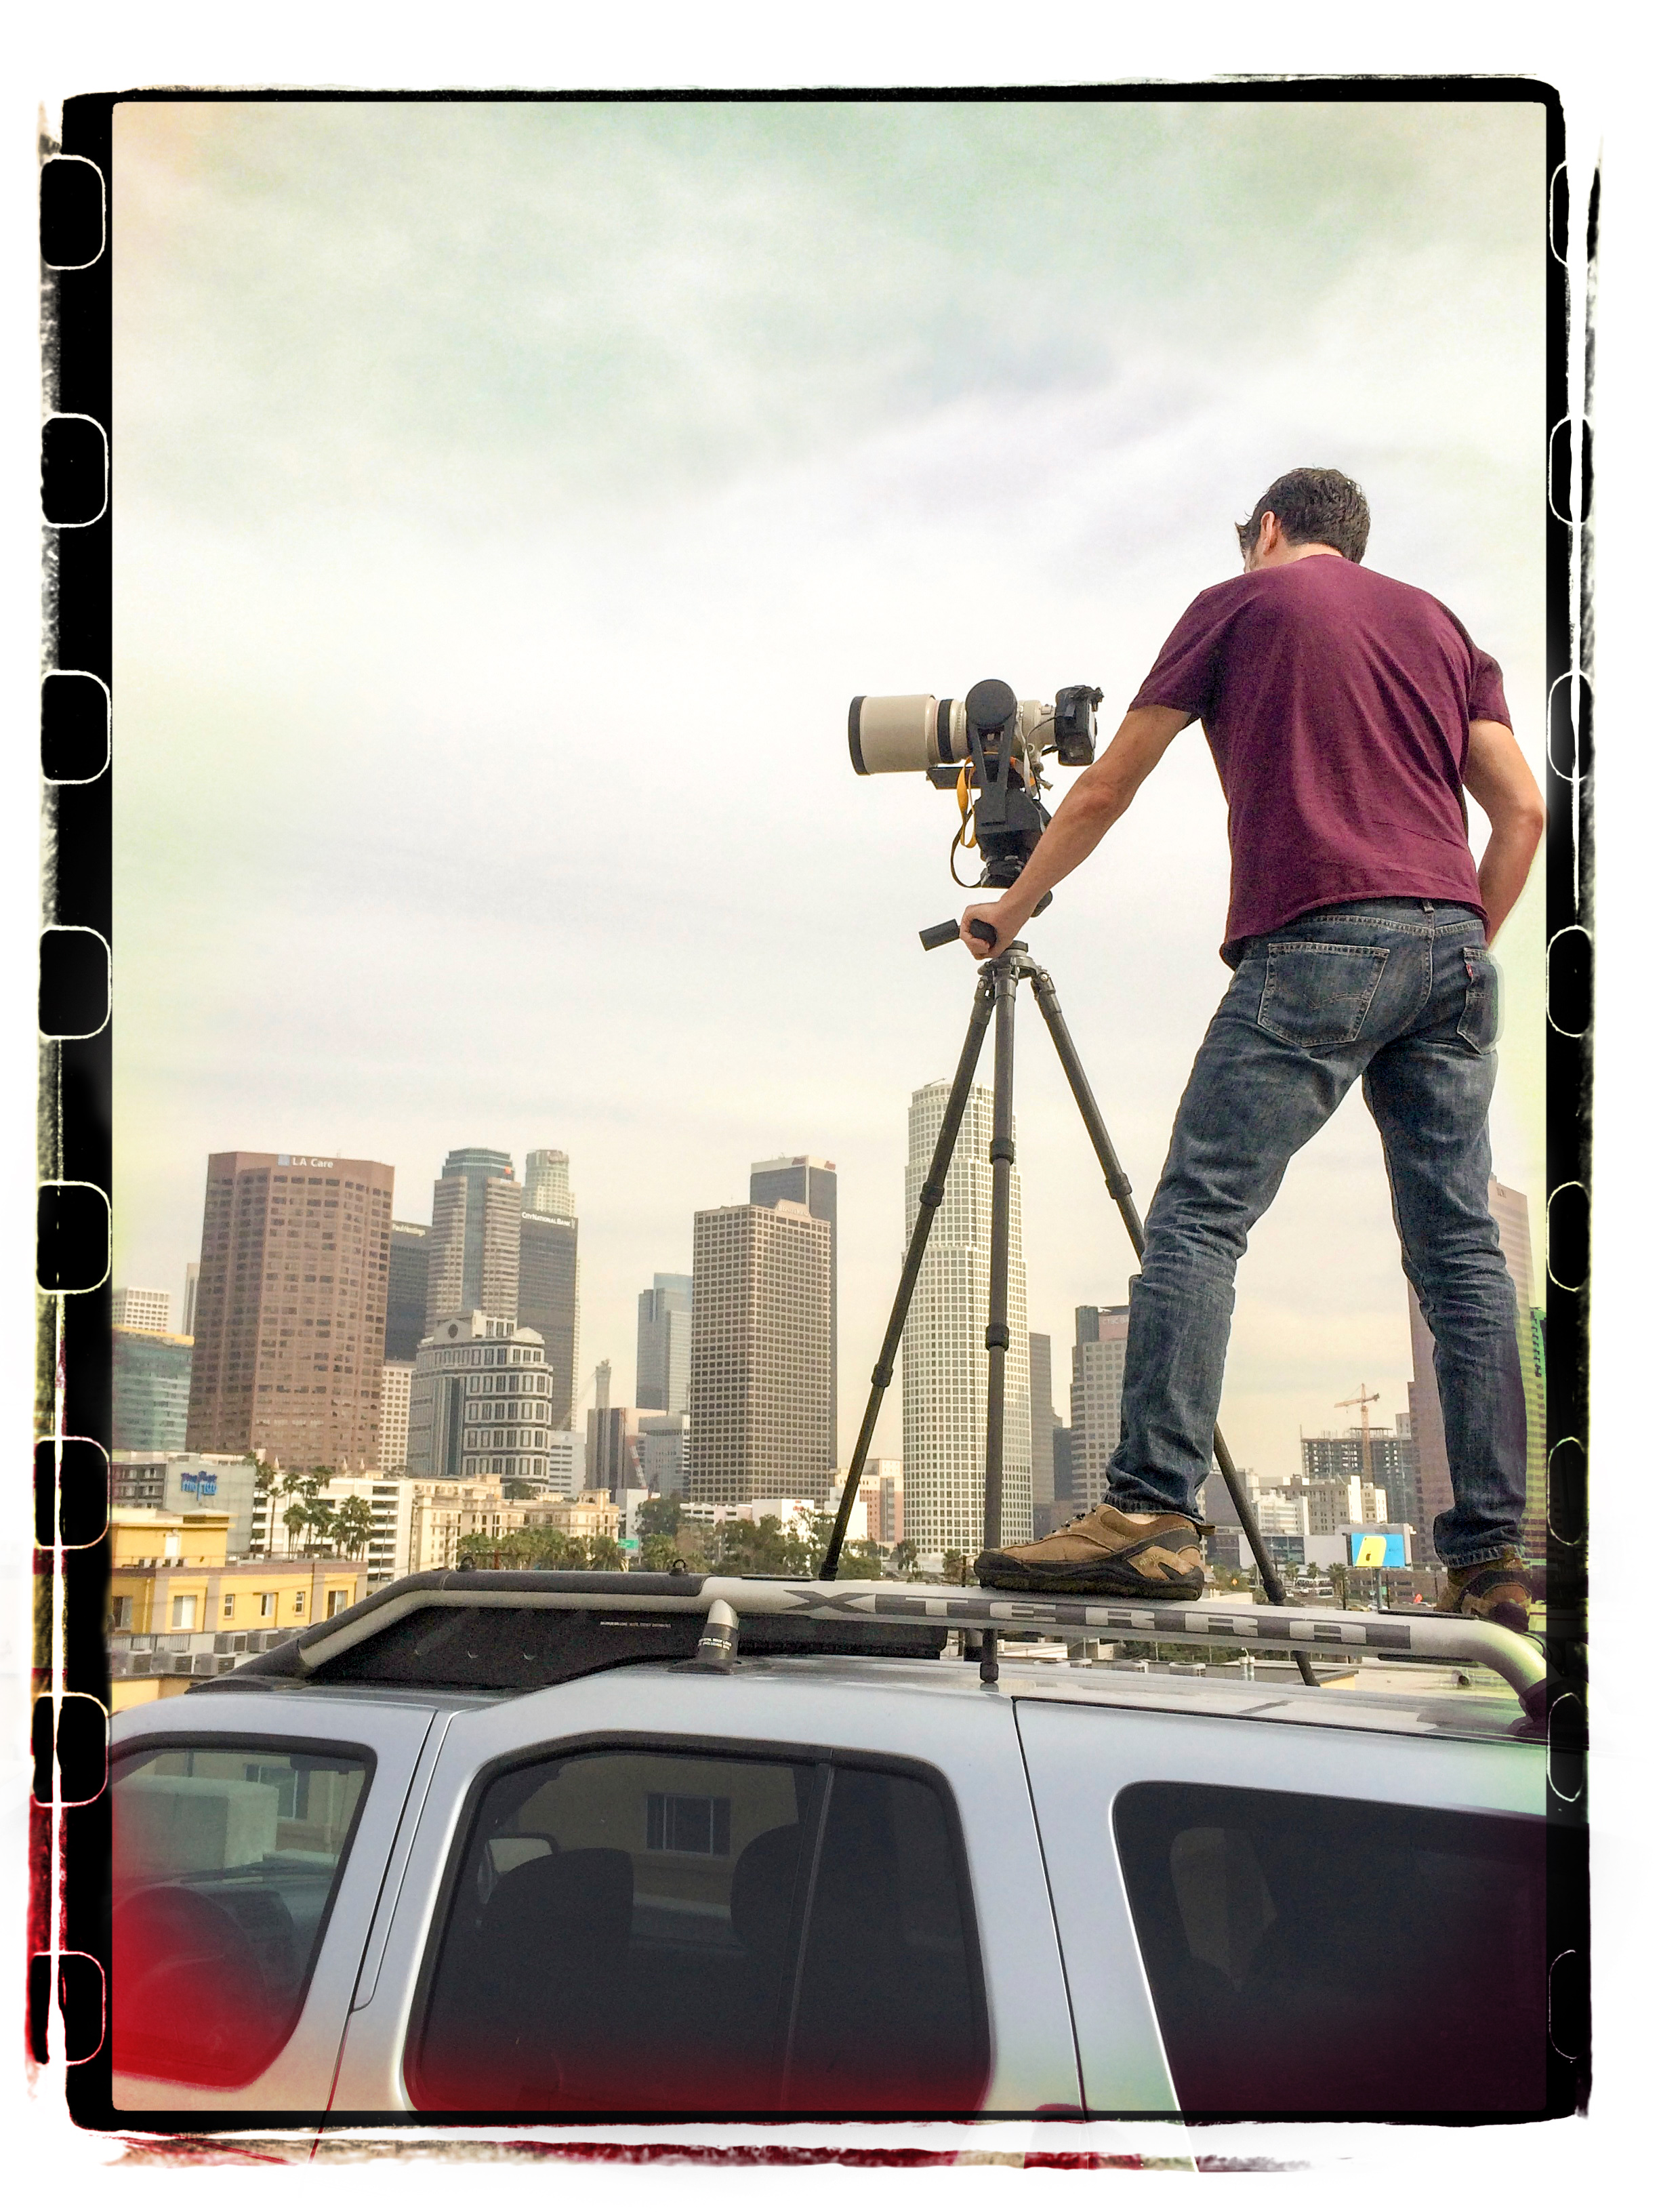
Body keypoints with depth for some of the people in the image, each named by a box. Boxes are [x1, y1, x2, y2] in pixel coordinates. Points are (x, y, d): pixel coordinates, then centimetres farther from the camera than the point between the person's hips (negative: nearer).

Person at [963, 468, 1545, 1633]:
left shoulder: (1240, 601, 13)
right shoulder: (1440, 621, 25)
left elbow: (1104, 792, 15)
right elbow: (1522, 809, 14)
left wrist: (1011, 910, 26)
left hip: (1316, 942, -5)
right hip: (1450, 941, 6)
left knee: (1197, 1217, -10)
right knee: (1460, 1245, 4)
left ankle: (1155, 1513, -20)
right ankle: (1492, 1559, 3)